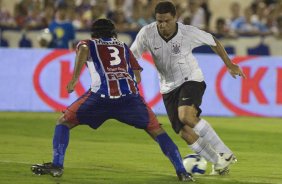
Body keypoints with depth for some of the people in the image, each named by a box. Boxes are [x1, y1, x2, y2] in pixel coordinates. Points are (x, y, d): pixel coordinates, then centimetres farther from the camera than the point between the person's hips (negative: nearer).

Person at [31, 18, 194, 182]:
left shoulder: (89, 44, 23)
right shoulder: (124, 47, 30)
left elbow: (83, 49, -4)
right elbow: (137, 77, 21)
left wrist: (74, 79, -3)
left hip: (102, 94, -2)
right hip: (130, 94, 2)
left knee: (64, 122, 15)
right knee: (156, 130, 15)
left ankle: (57, 165, 0)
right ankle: (182, 172, 4)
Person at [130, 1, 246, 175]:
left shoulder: (189, 32, -19)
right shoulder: (147, 34, -16)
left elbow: (213, 42, 0)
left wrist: (229, 64, 8)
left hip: (191, 80, -4)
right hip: (169, 87, 4)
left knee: (186, 116, -32)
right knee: (185, 133, -6)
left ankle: (225, 154, -21)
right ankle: (219, 163, 14)